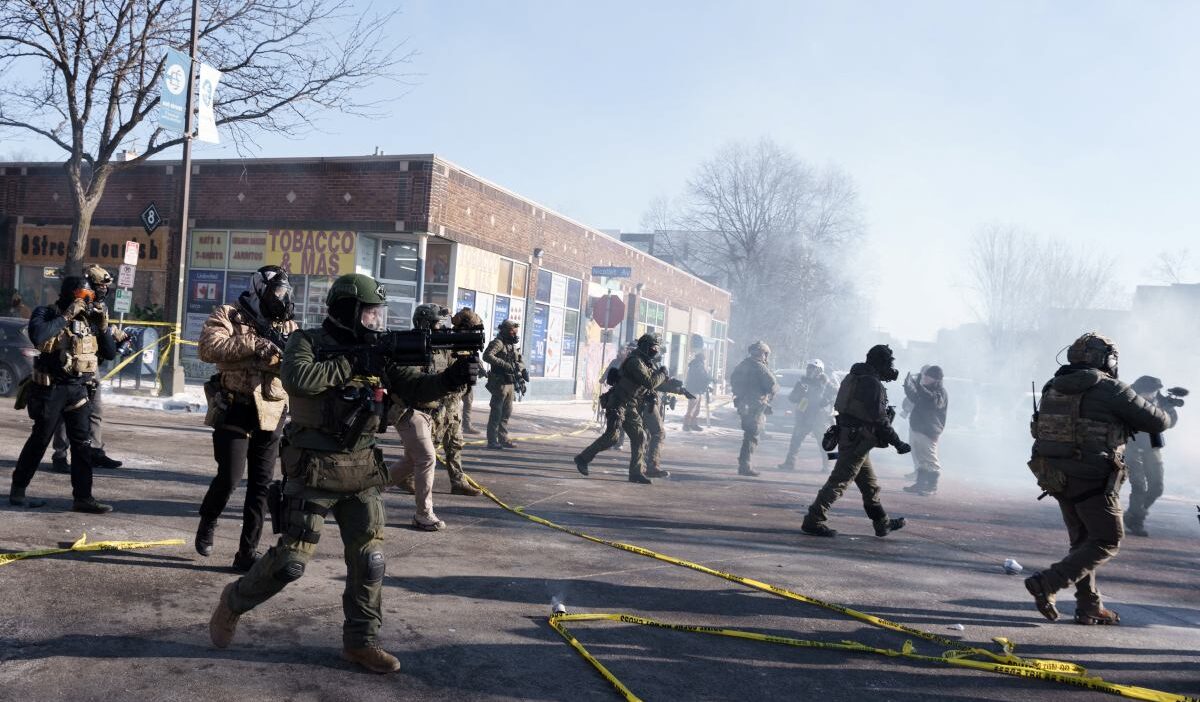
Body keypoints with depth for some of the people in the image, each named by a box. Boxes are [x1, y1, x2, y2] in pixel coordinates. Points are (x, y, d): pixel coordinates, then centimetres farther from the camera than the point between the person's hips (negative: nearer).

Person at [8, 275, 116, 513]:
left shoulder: (88, 320, 8)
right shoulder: (46, 313, -5)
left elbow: (110, 354, 9)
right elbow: (37, 336, -27)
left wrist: (103, 327, -3)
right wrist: (66, 317, -22)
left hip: (79, 390, 4)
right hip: (51, 389, -4)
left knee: (82, 443, 0)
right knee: (39, 440, 5)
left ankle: (83, 498, 3)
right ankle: (17, 491, 22)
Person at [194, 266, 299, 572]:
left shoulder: (288, 326, 13)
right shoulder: (228, 316, 0)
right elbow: (208, 348, -16)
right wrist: (254, 344, -21)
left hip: (271, 416, 4)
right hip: (234, 411, -4)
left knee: (261, 484, 3)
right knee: (230, 477, -5)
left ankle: (248, 552, 12)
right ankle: (207, 522, 27)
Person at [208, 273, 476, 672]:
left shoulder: (377, 352, 7)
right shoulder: (307, 342, -6)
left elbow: (415, 388, 3)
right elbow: (296, 378, -26)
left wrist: (451, 379, -16)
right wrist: (350, 363, -23)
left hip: (360, 470, 5)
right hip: (313, 470, -5)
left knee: (370, 559, 3)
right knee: (291, 560, -1)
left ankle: (361, 642, 18)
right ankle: (233, 602, 27)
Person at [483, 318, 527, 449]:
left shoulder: (513, 345, 16)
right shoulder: (498, 343, -10)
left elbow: (519, 362, 25)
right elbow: (487, 355, -27)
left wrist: (521, 380, 13)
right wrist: (504, 364, -29)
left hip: (510, 384, 8)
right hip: (500, 383, -8)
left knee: (507, 413, 13)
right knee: (496, 413, -4)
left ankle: (503, 439, 20)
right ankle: (492, 441, 0)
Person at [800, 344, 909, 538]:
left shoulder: (854, 377, 13)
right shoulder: (872, 383, -17)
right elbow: (879, 419, -19)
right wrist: (897, 443, -12)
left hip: (846, 434, 10)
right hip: (858, 440, -10)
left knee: (870, 484, 18)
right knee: (839, 481, -7)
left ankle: (883, 523, 29)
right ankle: (813, 521, -6)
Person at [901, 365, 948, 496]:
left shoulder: (940, 391, -12)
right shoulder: (925, 389, 15)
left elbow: (933, 401, -33)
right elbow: (914, 399, 27)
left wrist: (918, 386, -36)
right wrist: (908, 386, 9)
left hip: (928, 432, -9)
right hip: (915, 428, 9)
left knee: (930, 460, -5)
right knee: (919, 459, 14)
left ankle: (932, 486, 1)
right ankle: (920, 483, 22)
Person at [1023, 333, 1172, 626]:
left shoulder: (1053, 388, 7)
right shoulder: (1110, 390, -12)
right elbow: (1158, 422, -6)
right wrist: (1164, 416, 20)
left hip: (1057, 477, 7)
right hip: (1094, 481, -7)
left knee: (1083, 542, 18)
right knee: (1107, 543, 6)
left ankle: (1089, 607, 23)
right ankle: (1046, 583, -6)